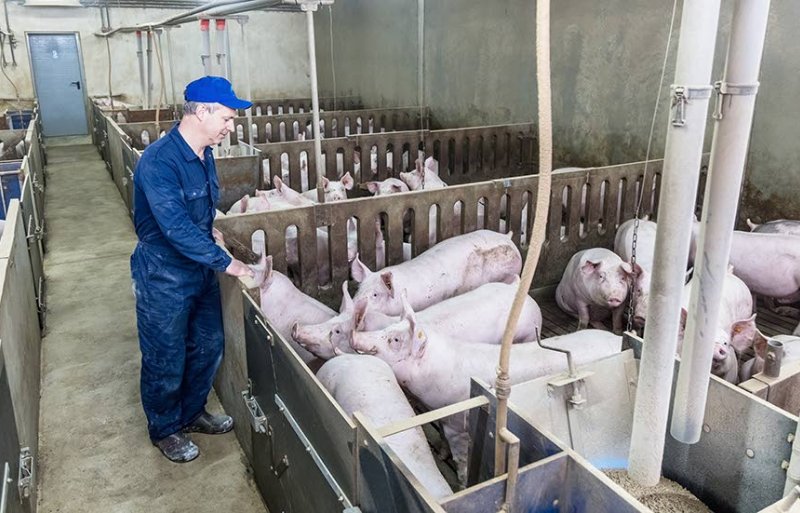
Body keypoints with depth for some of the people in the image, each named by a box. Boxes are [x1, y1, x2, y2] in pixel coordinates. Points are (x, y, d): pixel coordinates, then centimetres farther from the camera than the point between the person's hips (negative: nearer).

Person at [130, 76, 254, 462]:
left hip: (200, 269, 8)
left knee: (208, 345, 19)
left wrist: (208, 233, 4)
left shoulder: (203, 155, 1)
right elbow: (177, 229, -30)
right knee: (166, 360, 10)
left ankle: (192, 413, 41)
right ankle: (164, 429, 33)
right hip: (164, 276, -8)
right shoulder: (159, 162, -26)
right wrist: (226, 263, -25)